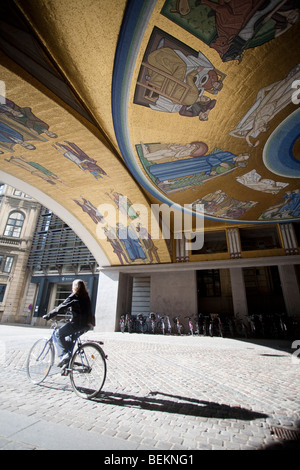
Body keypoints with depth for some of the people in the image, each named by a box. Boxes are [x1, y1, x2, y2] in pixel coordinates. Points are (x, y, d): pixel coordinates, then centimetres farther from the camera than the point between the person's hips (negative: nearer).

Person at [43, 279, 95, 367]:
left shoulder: (74, 297, -6)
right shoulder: (86, 296, 17)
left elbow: (61, 307, -7)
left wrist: (48, 316, 2)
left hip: (79, 323, -8)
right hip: (88, 323, 8)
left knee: (59, 334, 6)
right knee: (69, 338, 26)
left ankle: (64, 355, -1)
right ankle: (69, 360, 25)